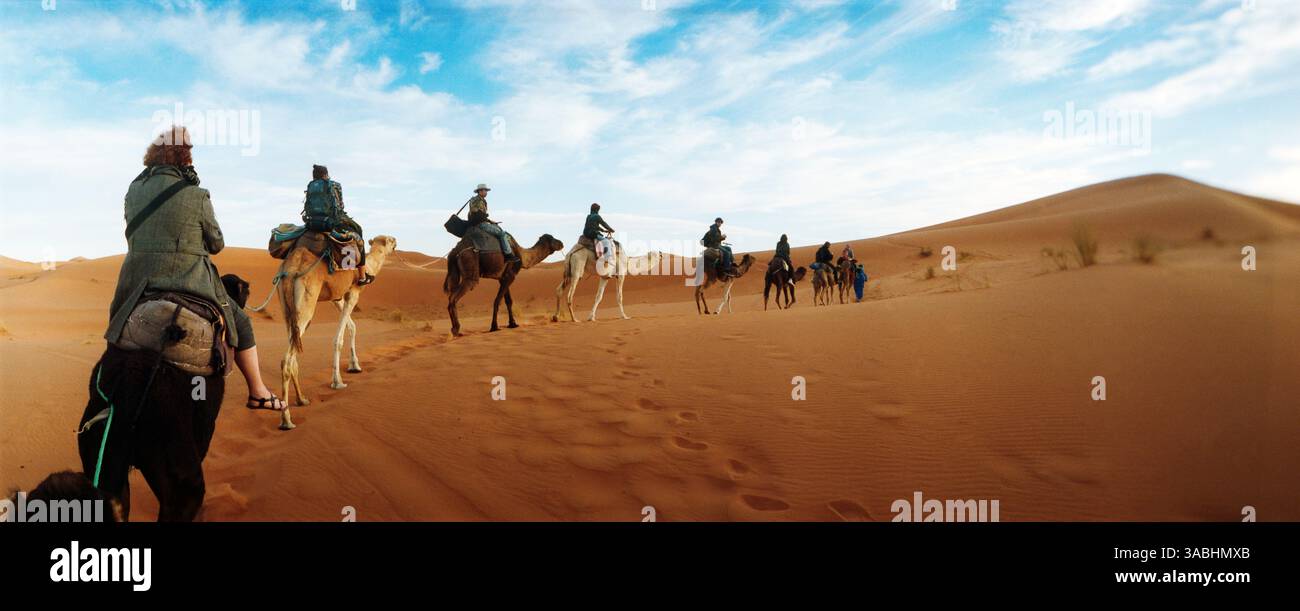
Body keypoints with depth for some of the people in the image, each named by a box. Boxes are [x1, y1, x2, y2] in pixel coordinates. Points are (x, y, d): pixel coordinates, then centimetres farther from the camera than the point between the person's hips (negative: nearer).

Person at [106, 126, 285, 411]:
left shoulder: (134, 190, 6)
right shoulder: (196, 196, -9)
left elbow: (134, 234, 13)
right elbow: (216, 244, 0)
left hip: (138, 279, 5)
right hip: (188, 281, -4)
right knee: (241, 325, 14)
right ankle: (258, 393, 19)